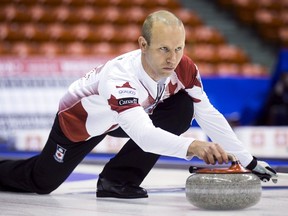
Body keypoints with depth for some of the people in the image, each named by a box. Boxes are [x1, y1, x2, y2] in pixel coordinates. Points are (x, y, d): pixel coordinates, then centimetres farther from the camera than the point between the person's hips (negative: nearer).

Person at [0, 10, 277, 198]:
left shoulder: (184, 68, -26)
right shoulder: (119, 75, -45)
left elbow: (209, 115, -18)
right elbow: (142, 134, -57)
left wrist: (247, 160, -21)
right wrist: (190, 146, -72)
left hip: (135, 114, 5)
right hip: (80, 119, -5)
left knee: (182, 109, -21)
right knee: (43, 182, 1)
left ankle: (119, 179, -11)